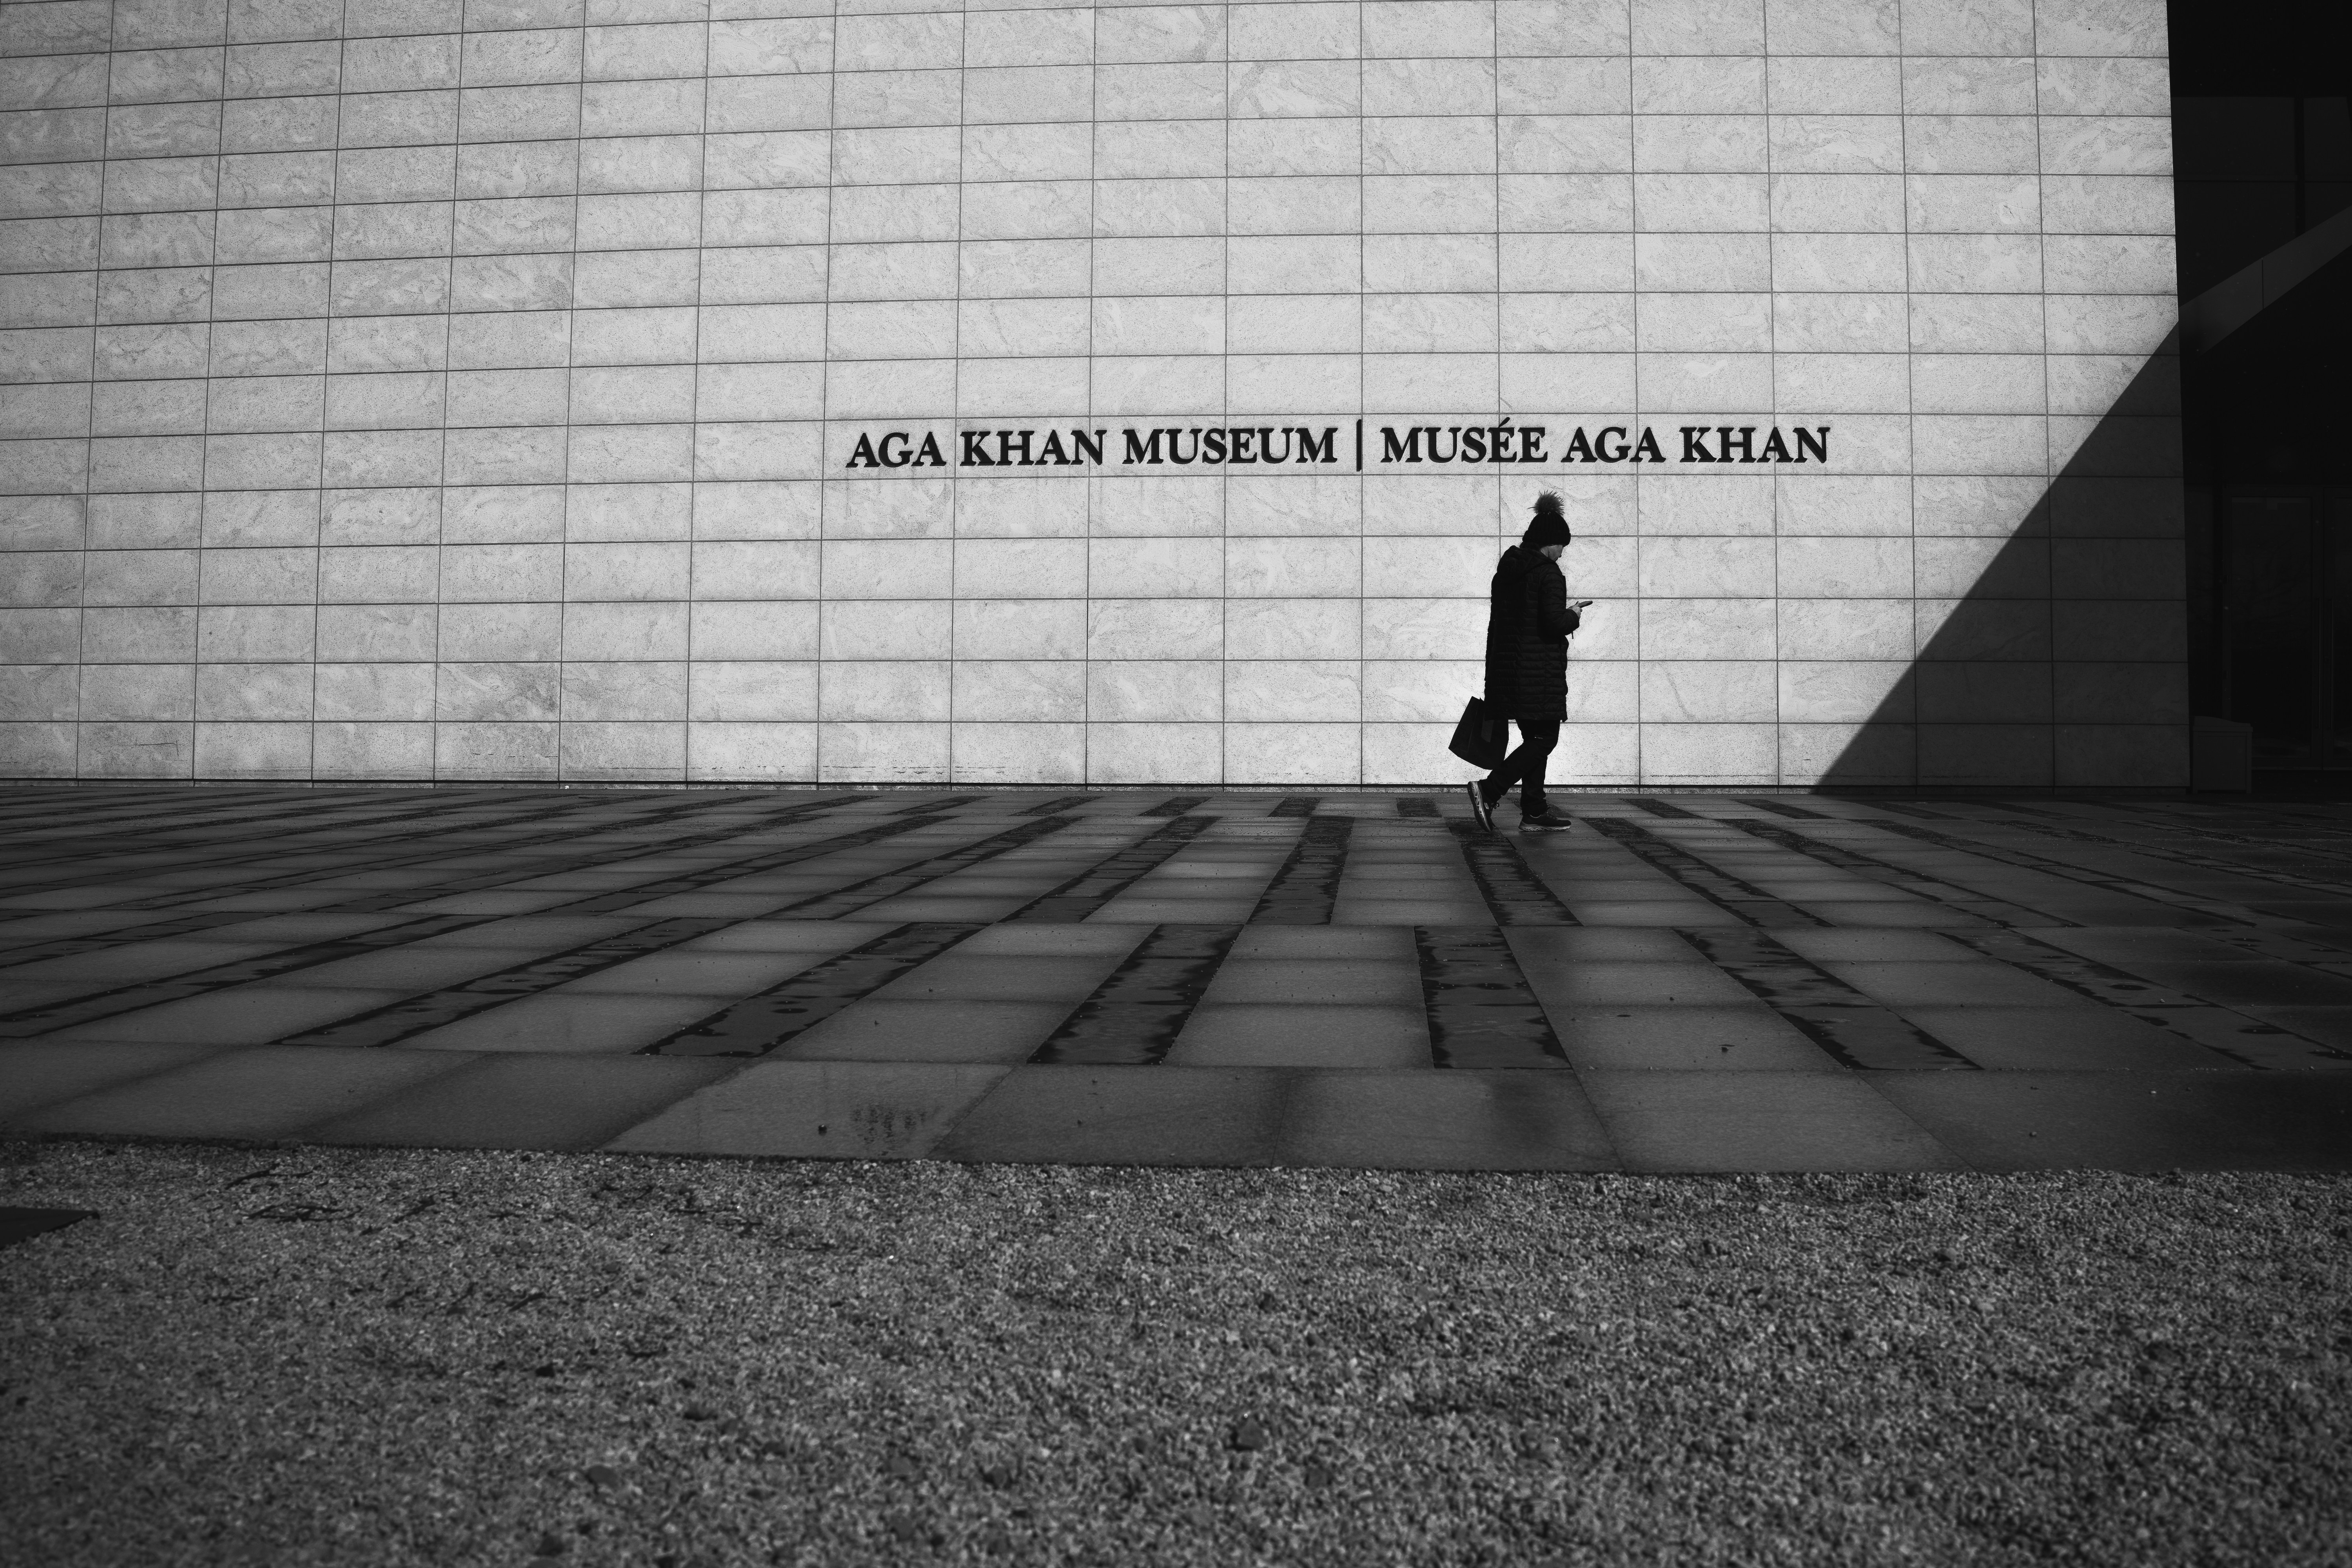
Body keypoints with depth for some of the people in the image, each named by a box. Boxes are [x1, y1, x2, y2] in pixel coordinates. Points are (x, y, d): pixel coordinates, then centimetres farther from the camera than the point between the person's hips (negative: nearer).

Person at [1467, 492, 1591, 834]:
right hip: (1539, 672, -8)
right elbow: (1555, 623, -22)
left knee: (1535, 739, 14)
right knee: (1545, 738, 0)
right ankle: (1489, 789, -12)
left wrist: (1495, 674, 22)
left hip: (1506, 667, 9)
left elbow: (1496, 622, 17)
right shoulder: (1548, 573, -12)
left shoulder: (1505, 569, 13)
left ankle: (1534, 813, 15)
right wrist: (1573, 615, 1)